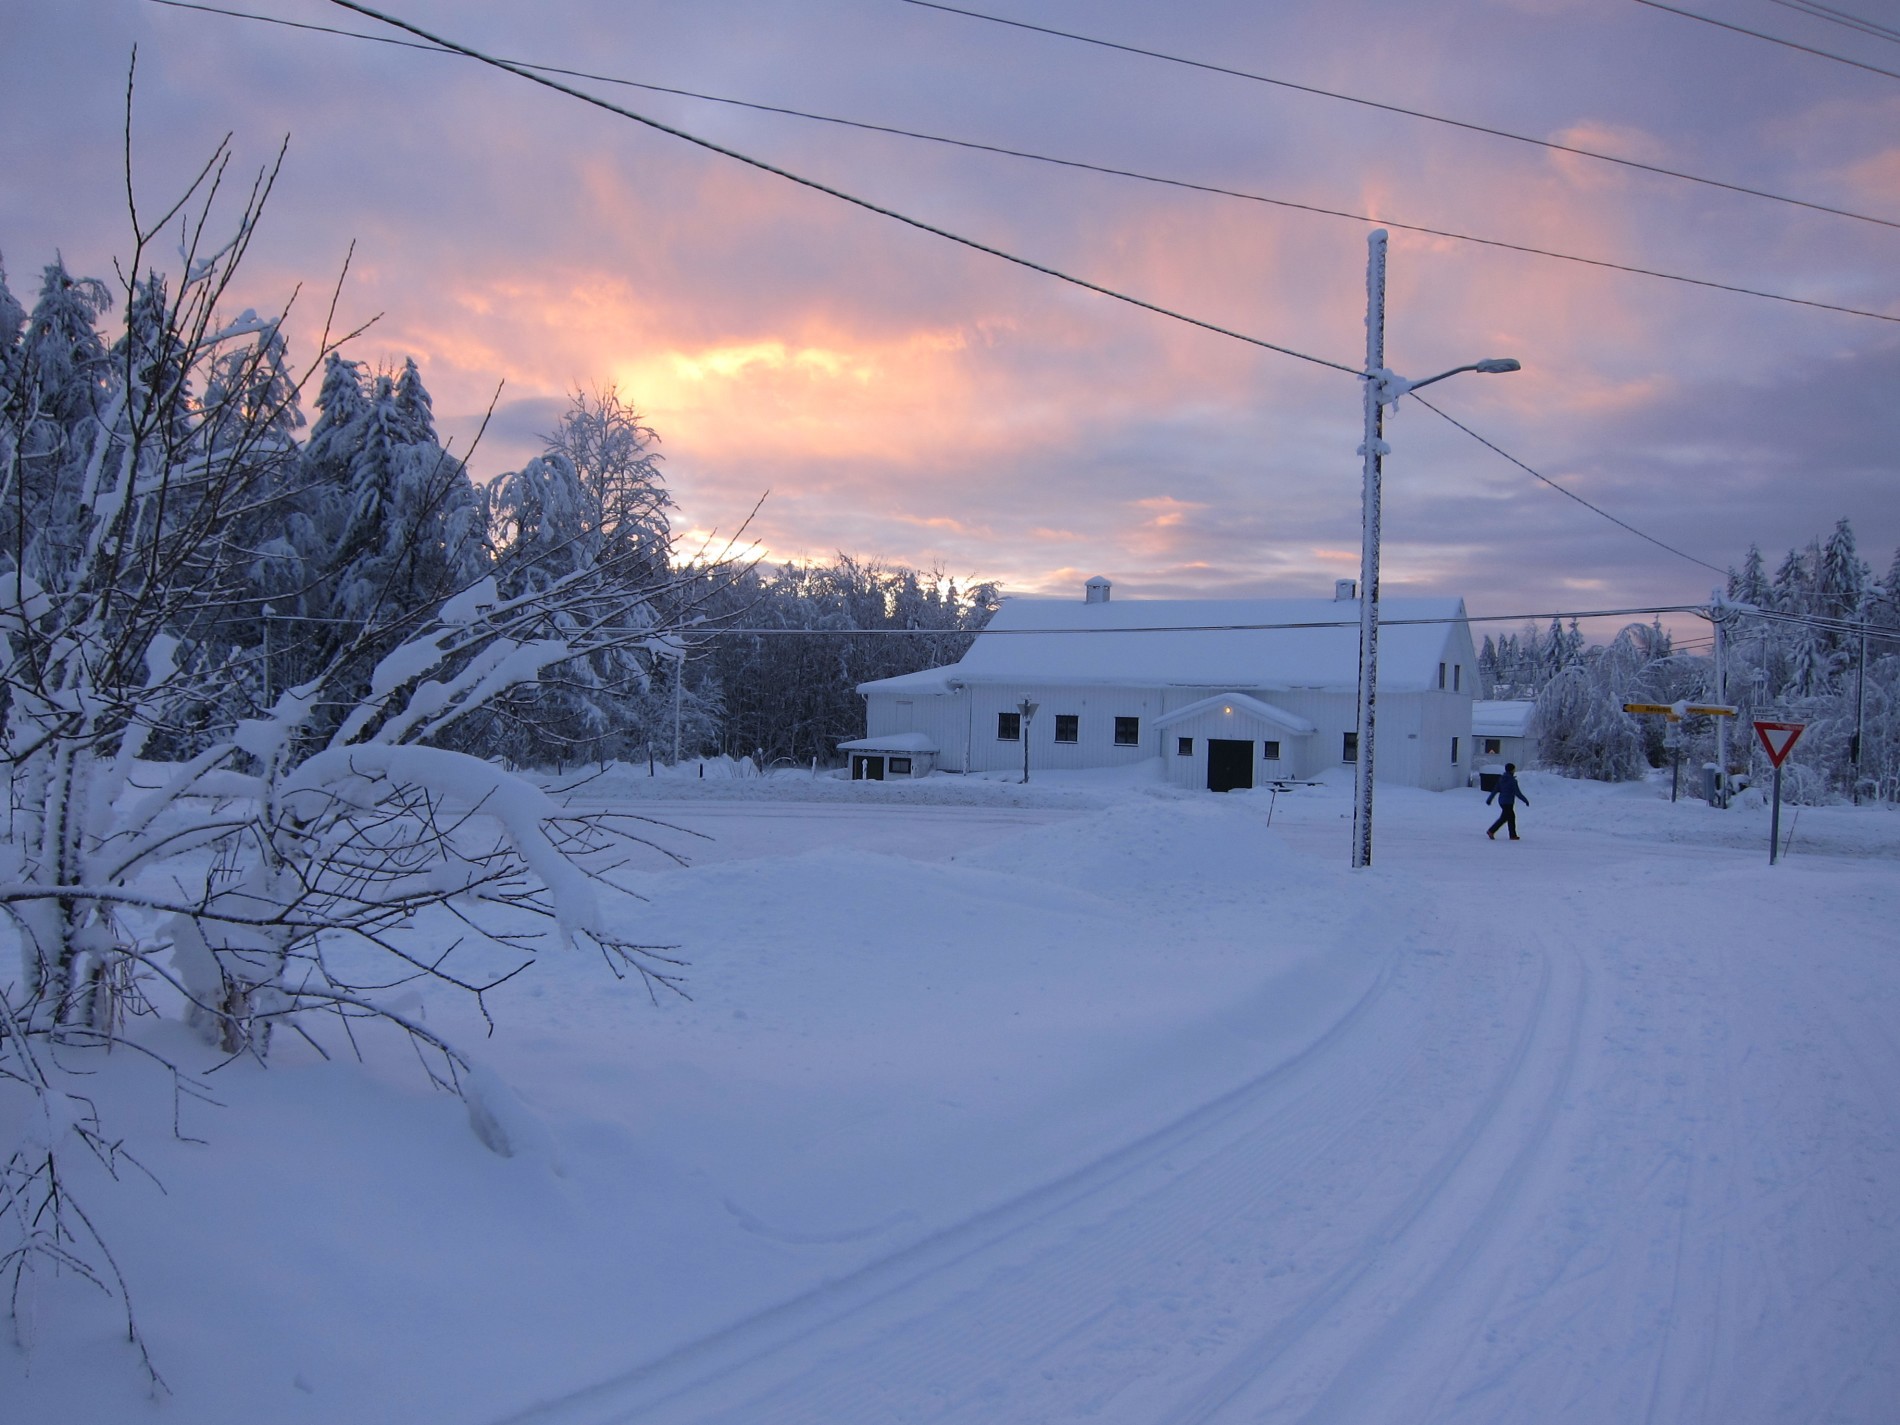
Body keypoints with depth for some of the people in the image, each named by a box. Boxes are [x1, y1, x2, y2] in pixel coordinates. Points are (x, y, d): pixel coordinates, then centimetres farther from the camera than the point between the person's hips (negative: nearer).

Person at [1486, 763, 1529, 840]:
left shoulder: (1501, 779, 6)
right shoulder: (1512, 780, -16)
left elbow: (1495, 790, 8)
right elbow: (1518, 793, -14)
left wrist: (1489, 799, 11)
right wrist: (1525, 800, -5)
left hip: (1502, 801, 8)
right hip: (1508, 802, -8)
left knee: (1511, 817, 14)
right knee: (1503, 818, -5)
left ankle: (1513, 835, 17)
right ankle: (1491, 831, -11)